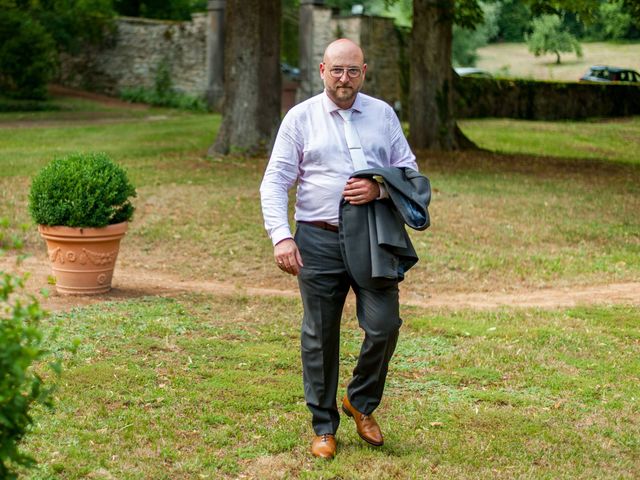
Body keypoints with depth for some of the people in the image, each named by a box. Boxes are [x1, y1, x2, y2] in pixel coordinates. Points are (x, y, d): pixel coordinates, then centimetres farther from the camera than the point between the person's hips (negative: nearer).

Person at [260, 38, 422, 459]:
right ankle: (324, 427, 19)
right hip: (318, 240, -1)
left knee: (384, 326, -8)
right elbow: (275, 182, 0)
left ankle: (361, 401, 19)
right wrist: (281, 237, -12)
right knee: (320, 336, 5)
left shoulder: (383, 114, 9)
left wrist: (380, 189, -11)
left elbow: (410, 170, 11)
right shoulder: (301, 118, 3)